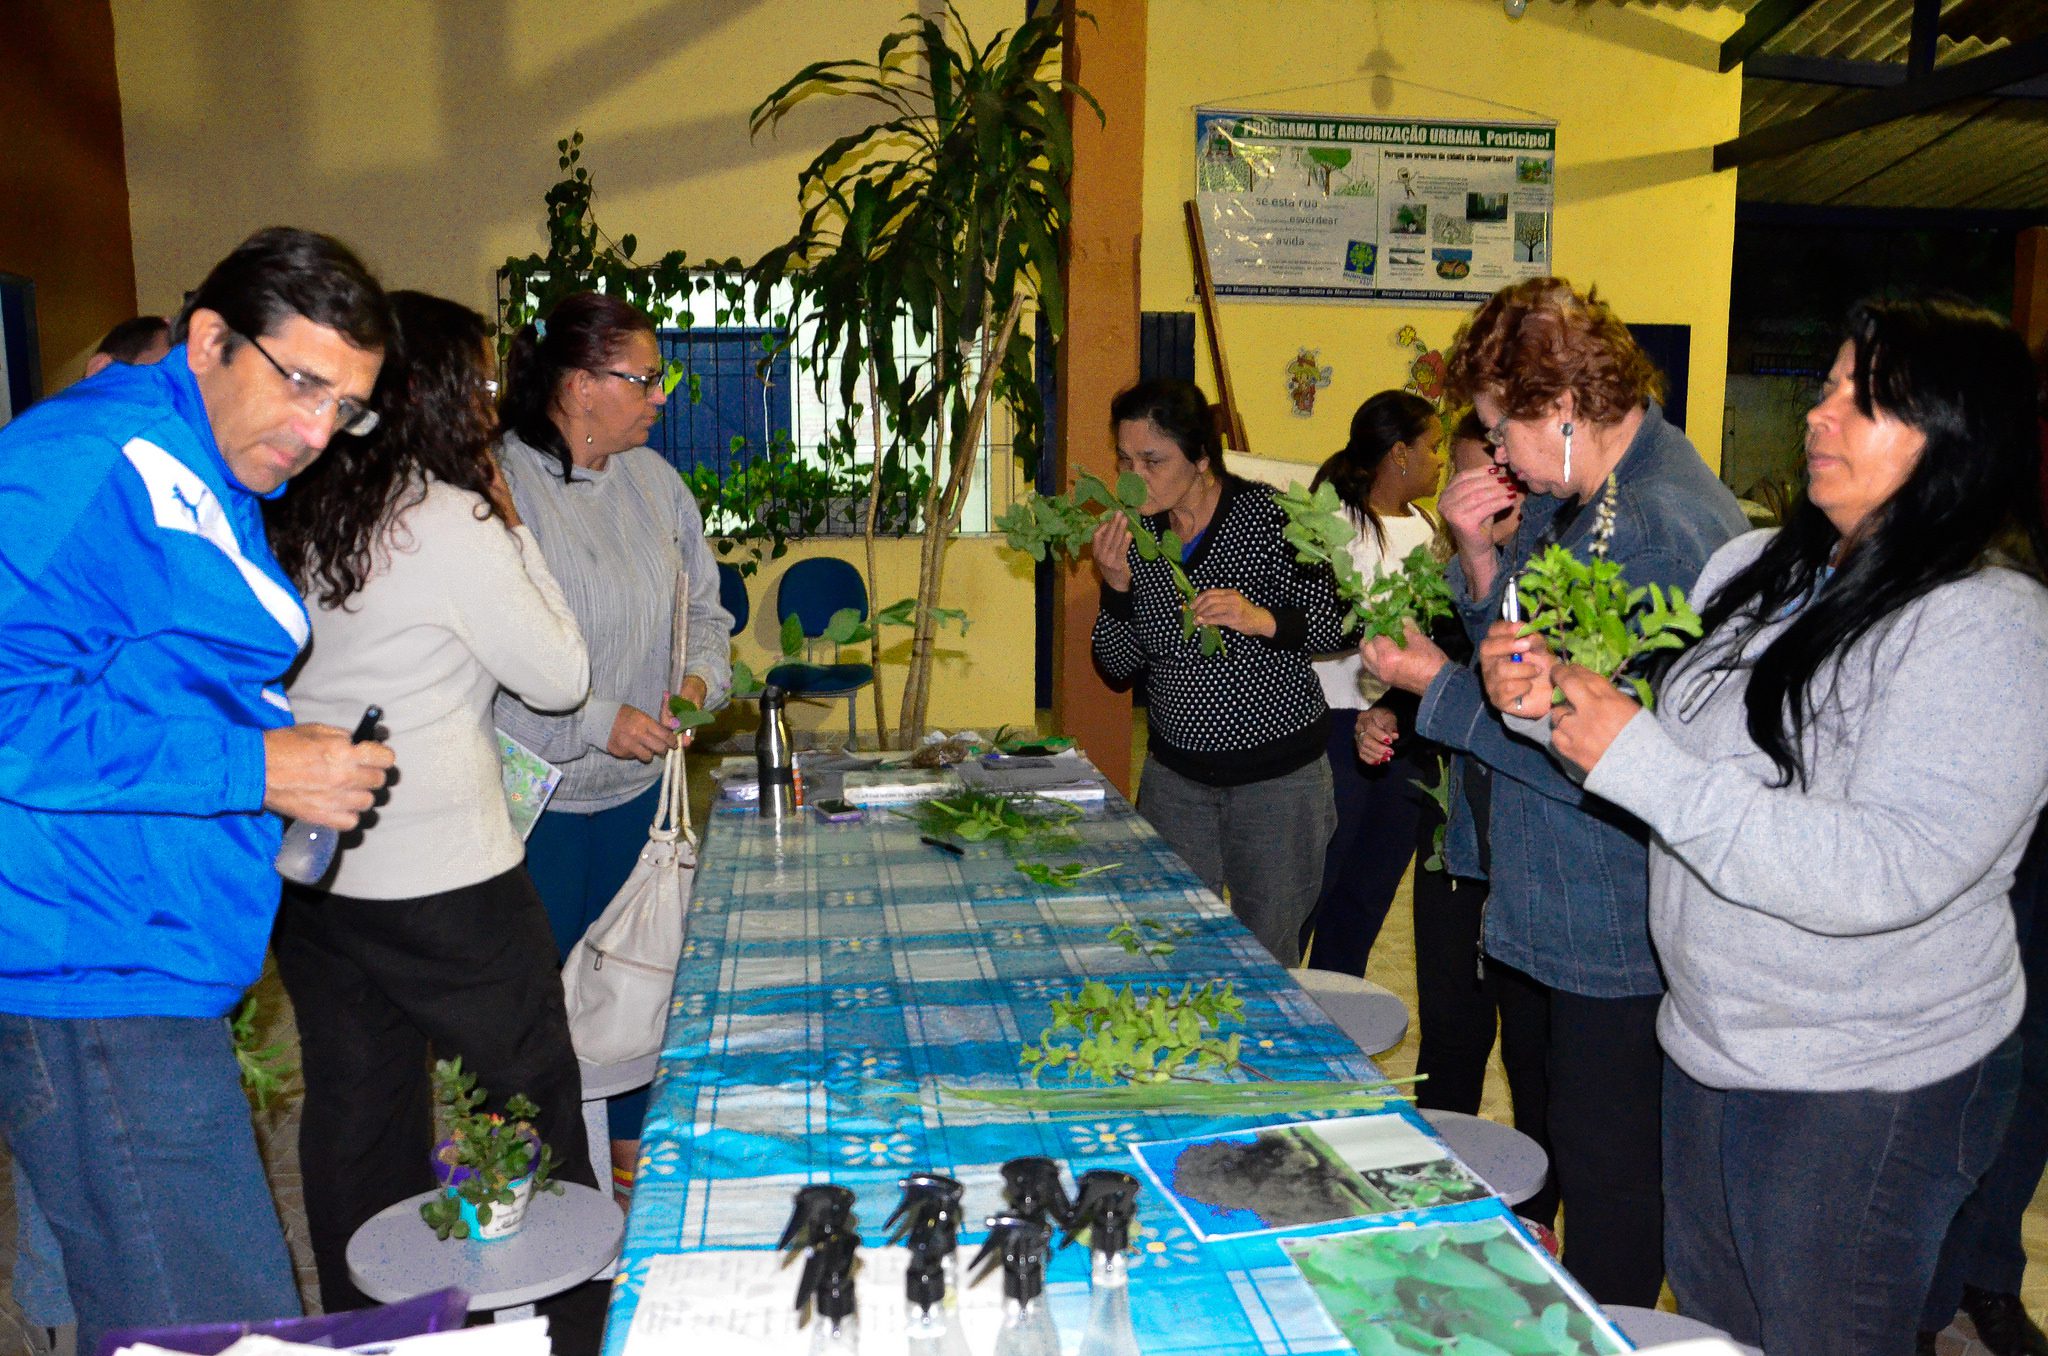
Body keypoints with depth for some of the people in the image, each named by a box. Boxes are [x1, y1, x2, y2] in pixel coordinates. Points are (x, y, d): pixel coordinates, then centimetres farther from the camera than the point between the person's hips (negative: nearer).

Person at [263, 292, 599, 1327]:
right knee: (534, 1088, 12)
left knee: (353, 1110, 17)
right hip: (441, 877, -7)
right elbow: (561, 678, -8)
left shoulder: (292, 517, 4)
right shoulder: (452, 523, -16)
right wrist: (512, 526, -4)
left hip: (310, 872, 7)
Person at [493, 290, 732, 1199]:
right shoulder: (498, 486, -17)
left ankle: (627, 1150, 36)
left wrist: (699, 675, -2)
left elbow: (702, 601, 17)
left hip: (639, 782, 6)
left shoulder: (651, 478, 5)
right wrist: (598, 721, -21)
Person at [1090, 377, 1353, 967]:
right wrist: (1116, 586, -14)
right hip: (1175, 773, 4)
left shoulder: (1269, 513, -13)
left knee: (1266, 954, 9)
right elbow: (1119, 666, 2)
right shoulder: (1134, 533, 0)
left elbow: (1335, 624, -9)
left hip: (1278, 774, -4)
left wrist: (1264, 621, -27)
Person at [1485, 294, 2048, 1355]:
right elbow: (1677, 752, 13)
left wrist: (1641, 763, -29)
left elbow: (1884, 874, -30)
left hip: (1868, 1088, -7)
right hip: (1711, 1041, 7)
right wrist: (1553, 697, -7)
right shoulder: (1752, 569, 3)